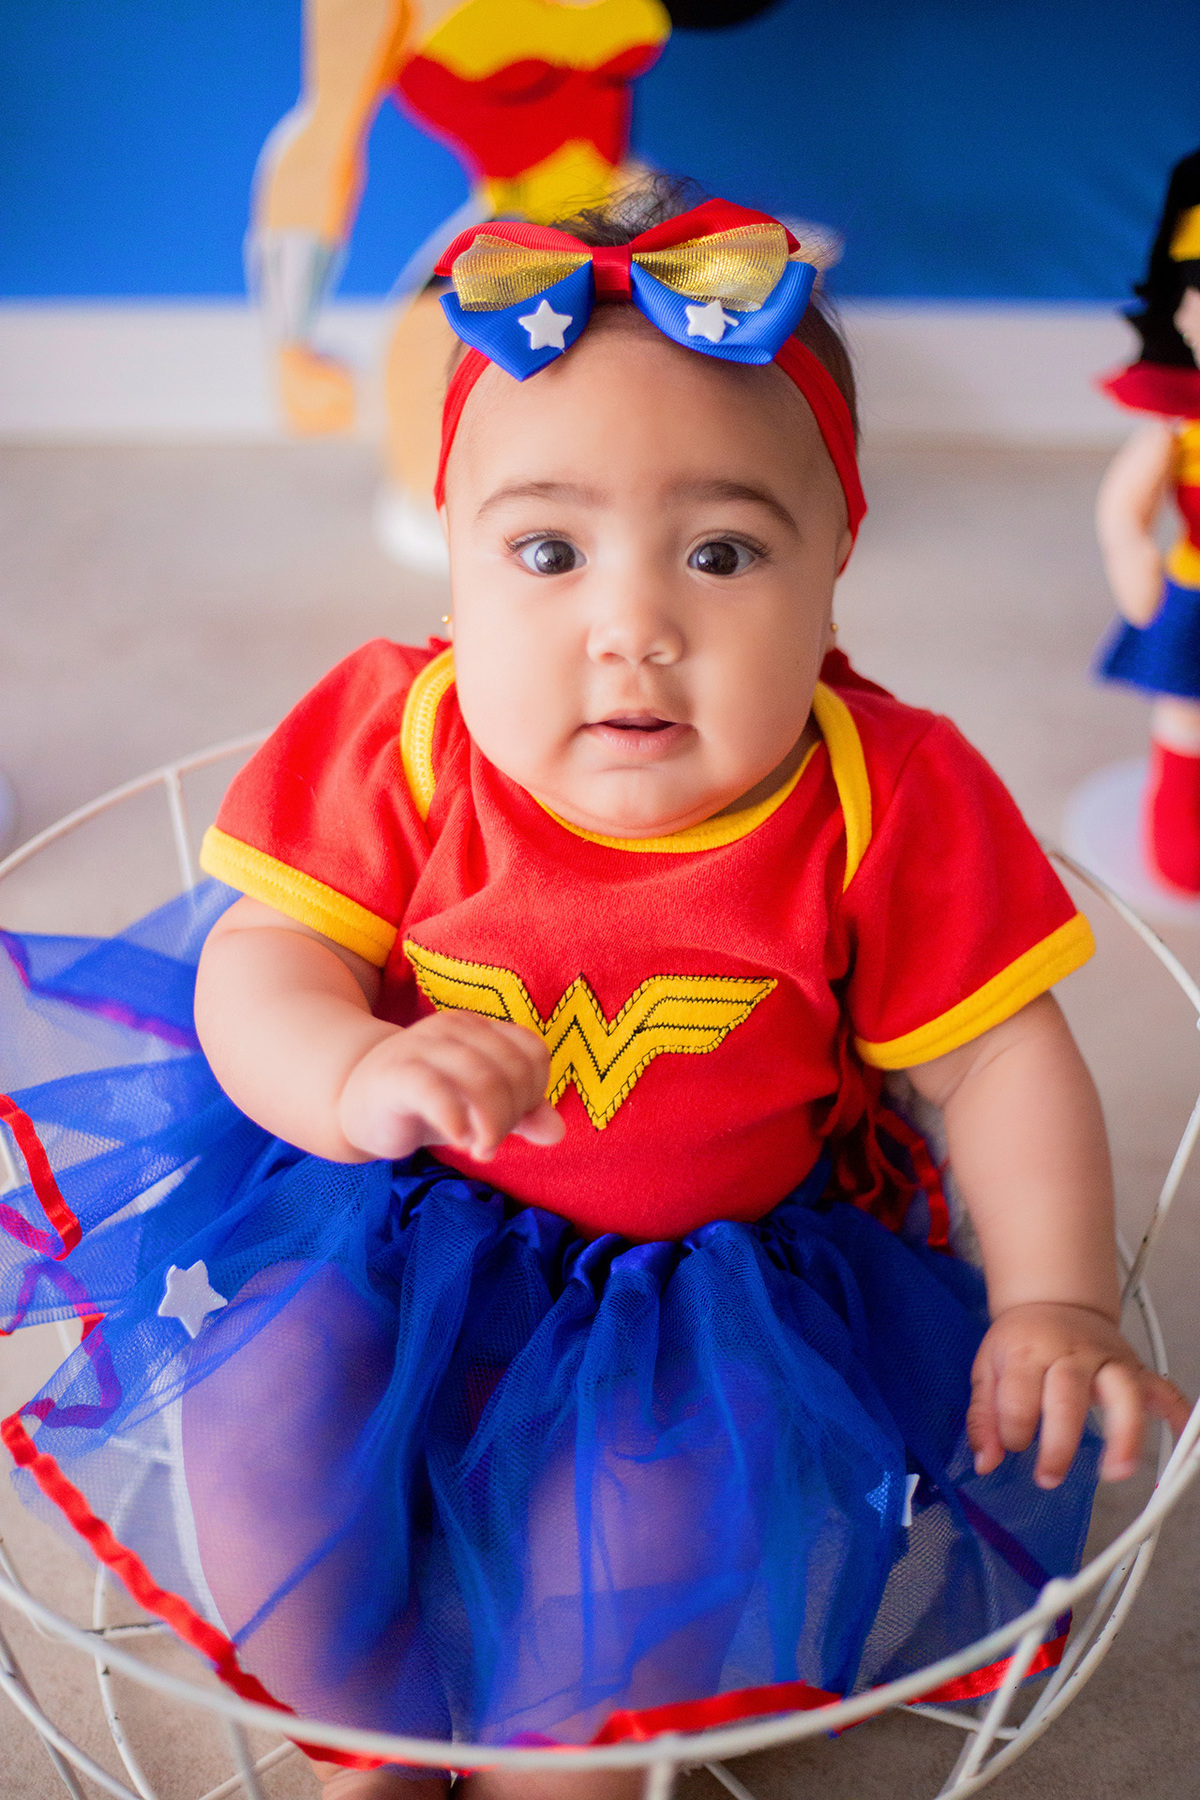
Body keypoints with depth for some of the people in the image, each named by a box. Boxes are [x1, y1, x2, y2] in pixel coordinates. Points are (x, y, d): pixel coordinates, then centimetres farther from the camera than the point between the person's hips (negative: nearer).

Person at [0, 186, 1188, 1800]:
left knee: (659, 1487, -25)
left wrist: (1055, 1300, -16)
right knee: (256, 1398, -18)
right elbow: (256, 968, -15)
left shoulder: (891, 805, -17)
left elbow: (1000, 1064, -8)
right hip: (395, 1218, 1)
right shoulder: (399, 744, -17)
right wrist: (355, 1075, -37)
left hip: (731, 1264, -1)